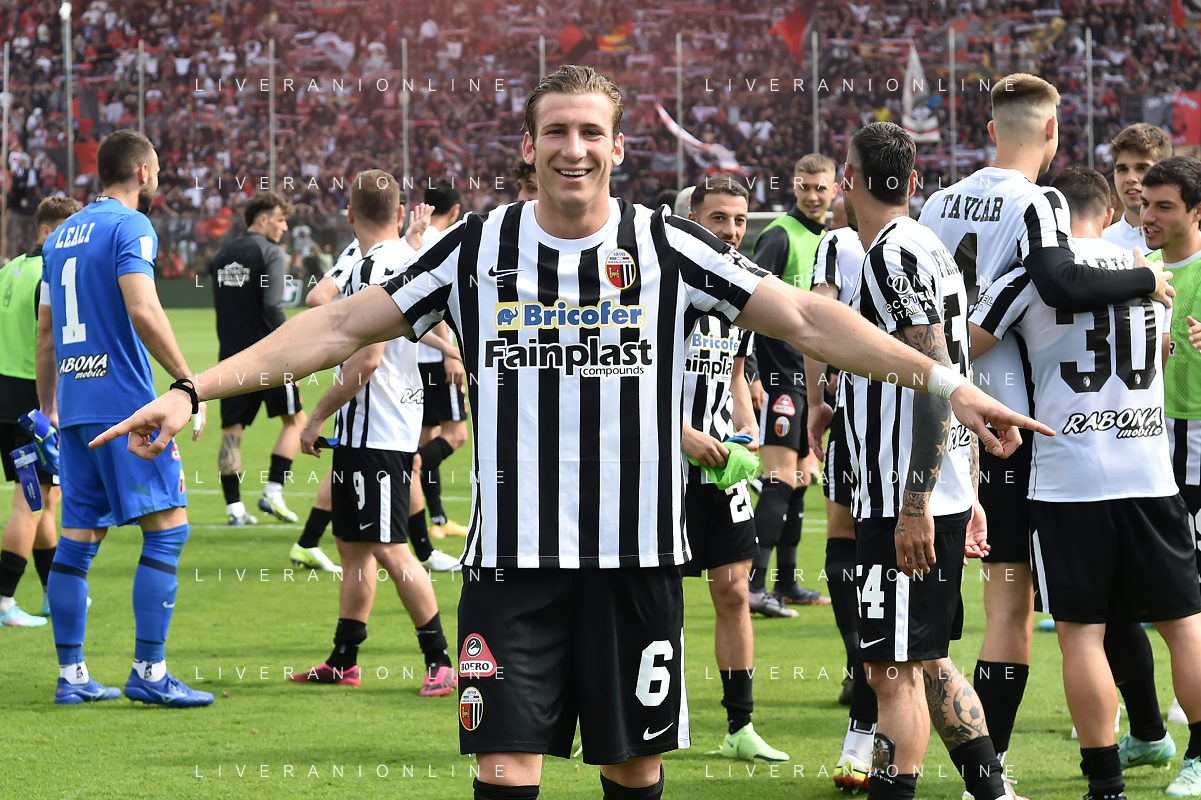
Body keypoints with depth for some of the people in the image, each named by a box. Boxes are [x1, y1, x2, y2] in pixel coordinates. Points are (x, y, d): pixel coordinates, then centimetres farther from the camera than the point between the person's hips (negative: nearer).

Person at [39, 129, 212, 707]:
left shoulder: (62, 235, 17)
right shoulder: (129, 227, -7)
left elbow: (46, 331, 20)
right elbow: (142, 311, -20)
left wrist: (46, 405, 27)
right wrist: (188, 383, -17)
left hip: (74, 405, 8)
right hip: (124, 400, -8)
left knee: (77, 539, 9)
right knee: (167, 524, -5)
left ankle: (71, 676, 9)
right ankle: (149, 671, -10)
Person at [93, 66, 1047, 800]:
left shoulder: (666, 247, -1)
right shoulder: (478, 249, 1)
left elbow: (808, 320, -3)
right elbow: (342, 327, 2)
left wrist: (948, 382, -11)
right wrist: (193, 391, -5)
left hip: (637, 557, 0)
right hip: (511, 562, 0)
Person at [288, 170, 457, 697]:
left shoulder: (374, 268, -17)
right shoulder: (410, 260, 11)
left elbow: (367, 359, -22)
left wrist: (319, 416, -14)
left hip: (375, 432, -10)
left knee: (389, 549, -9)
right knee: (352, 545, 15)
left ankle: (440, 661, -6)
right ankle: (343, 663, 21)